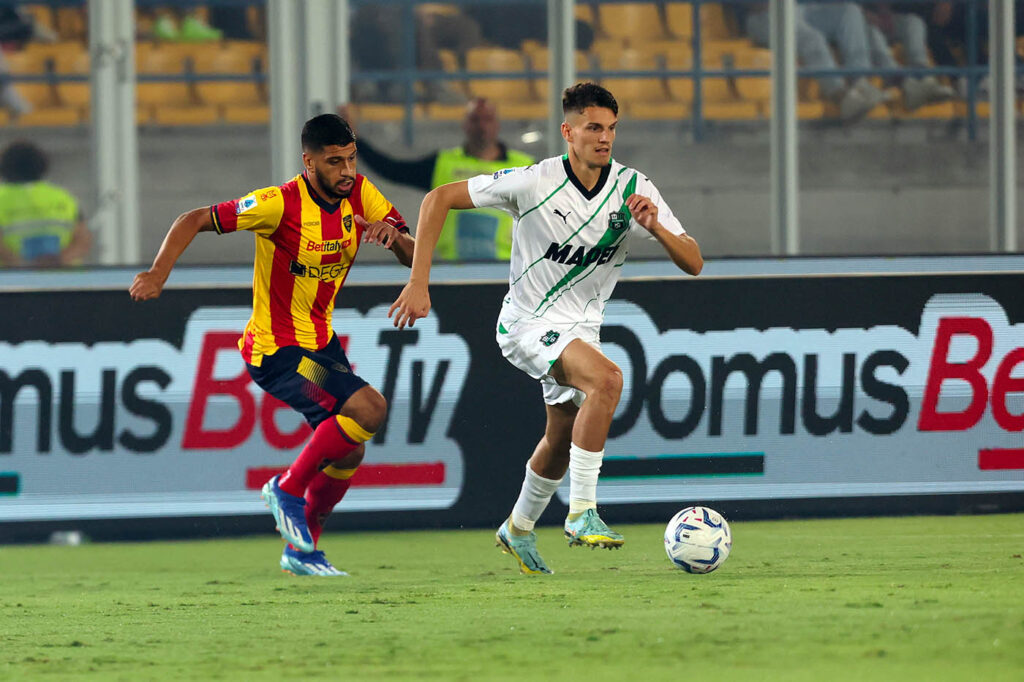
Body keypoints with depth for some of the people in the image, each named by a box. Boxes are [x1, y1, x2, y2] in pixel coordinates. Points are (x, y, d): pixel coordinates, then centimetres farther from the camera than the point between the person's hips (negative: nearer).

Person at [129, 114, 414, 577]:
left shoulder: (359, 194, -4)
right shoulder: (280, 205, -23)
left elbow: (413, 258, -2)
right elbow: (194, 221, -18)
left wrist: (394, 235, -25)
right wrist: (159, 273, -32)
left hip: (321, 342, 8)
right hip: (275, 350, -8)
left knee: (347, 453, 11)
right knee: (368, 408, -23)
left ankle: (300, 550, 31)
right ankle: (288, 490, -6)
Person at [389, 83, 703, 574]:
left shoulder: (633, 189, -11)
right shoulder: (535, 183, -21)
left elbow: (693, 263, -13)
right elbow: (439, 199, -15)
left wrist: (655, 228, -33)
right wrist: (419, 282, -20)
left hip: (581, 327, 6)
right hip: (528, 325, -6)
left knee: (563, 440, 20)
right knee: (606, 378, -31)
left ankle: (519, 530, 47)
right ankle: (582, 513, -25)